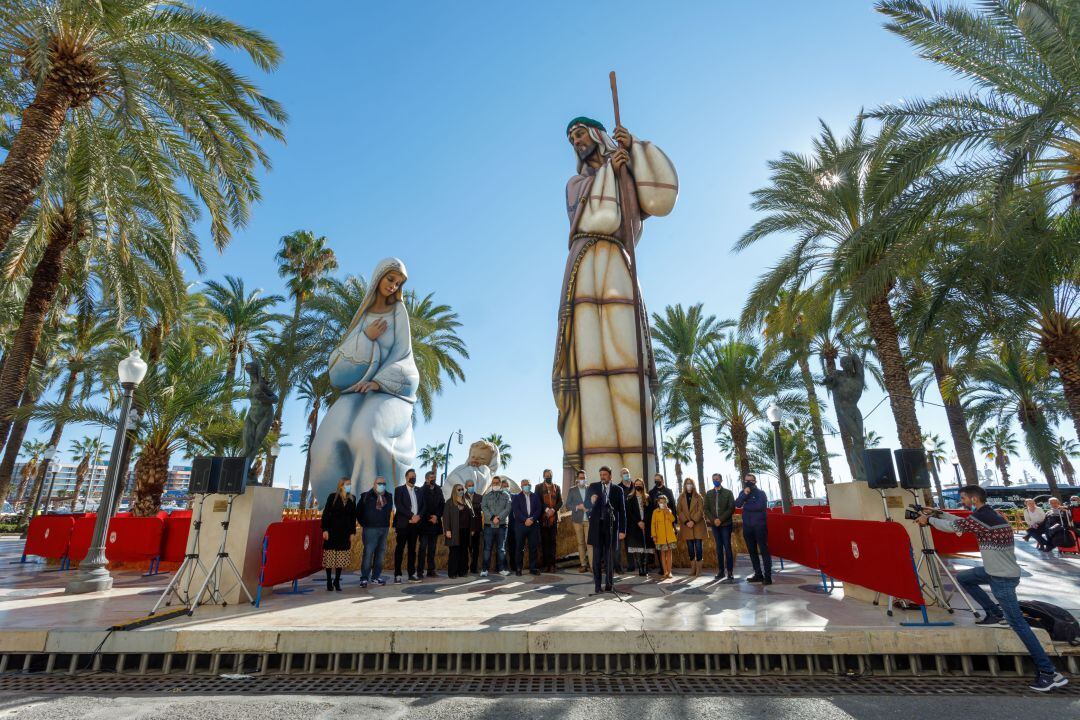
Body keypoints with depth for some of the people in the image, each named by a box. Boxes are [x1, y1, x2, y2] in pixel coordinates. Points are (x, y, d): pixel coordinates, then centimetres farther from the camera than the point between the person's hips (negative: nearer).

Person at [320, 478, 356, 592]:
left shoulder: (352, 499, 9)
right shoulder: (332, 497, -2)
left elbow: (353, 517, 10)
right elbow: (325, 514, -5)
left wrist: (352, 532, 6)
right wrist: (325, 530, -11)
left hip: (345, 532, 3)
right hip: (332, 531, -3)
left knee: (341, 558, 3)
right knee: (330, 556, 1)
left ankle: (337, 580, 14)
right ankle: (329, 581, 14)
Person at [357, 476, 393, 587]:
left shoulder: (388, 497, 10)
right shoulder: (366, 496, -2)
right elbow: (358, 511, 3)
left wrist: (388, 525, 11)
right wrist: (362, 525, 0)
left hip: (384, 529, 5)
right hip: (370, 529, -5)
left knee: (380, 553, 8)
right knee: (368, 553, -7)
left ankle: (376, 576, 19)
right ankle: (364, 578, 2)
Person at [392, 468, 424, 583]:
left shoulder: (419, 491, 14)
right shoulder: (399, 490, 0)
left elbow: (424, 505, 10)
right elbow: (399, 506, -11)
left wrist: (419, 516, -8)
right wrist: (411, 516, -15)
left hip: (415, 524, 4)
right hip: (403, 524, -4)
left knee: (412, 549, 9)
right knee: (399, 549, 0)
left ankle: (412, 574, 14)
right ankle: (397, 575, 7)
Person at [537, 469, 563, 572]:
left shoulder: (557, 487, 12)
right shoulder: (539, 487, 6)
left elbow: (560, 502, 8)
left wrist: (553, 510, -9)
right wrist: (546, 510, -12)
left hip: (554, 518, 1)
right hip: (543, 518, -1)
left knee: (553, 541, 1)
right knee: (544, 541, 1)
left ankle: (552, 564, 4)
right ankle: (546, 564, 6)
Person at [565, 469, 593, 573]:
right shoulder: (572, 490, 6)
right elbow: (568, 504, 2)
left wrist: (589, 508, -10)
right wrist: (578, 507, -12)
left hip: (588, 519, -1)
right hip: (577, 519, 1)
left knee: (589, 542, -7)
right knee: (580, 543, 6)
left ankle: (592, 565, -6)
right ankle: (583, 564, 14)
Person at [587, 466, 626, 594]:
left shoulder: (618, 489, 4)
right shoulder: (593, 487, 6)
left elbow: (622, 511, 4)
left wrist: (622, 530, -1)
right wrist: (591, 501, -22)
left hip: (611, 526, 0)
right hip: (597, 525, 0)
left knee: (610, 557, 6)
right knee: (597, 557, 1)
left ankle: (609, 584, 18)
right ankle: (597, 586, 8)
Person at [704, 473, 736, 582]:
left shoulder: (728, 492, 2)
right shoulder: (709, 494, 10)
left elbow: (732, 508, -6)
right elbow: (706, 509, 7)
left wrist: (721, 519, -14)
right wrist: (713, 520, -9)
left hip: (726, 524, -3)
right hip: (714, 524, 3)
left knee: (727, 548, -6)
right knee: (719, 548, 7)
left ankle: (730, 573, -4)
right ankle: (721, 571, 13)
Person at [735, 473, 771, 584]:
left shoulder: (760, 492, -1)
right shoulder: (742, 493, 12)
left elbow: (760, 506, -17)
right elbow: (737, 504, -4)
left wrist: (746, 506, -5)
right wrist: (745, 494, -15)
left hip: (759, 525, -5)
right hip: (747, 526, 5)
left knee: (763, 550, -7)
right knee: (752, 551, 10)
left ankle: (767, 576, -5)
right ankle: (758, 574, 18)